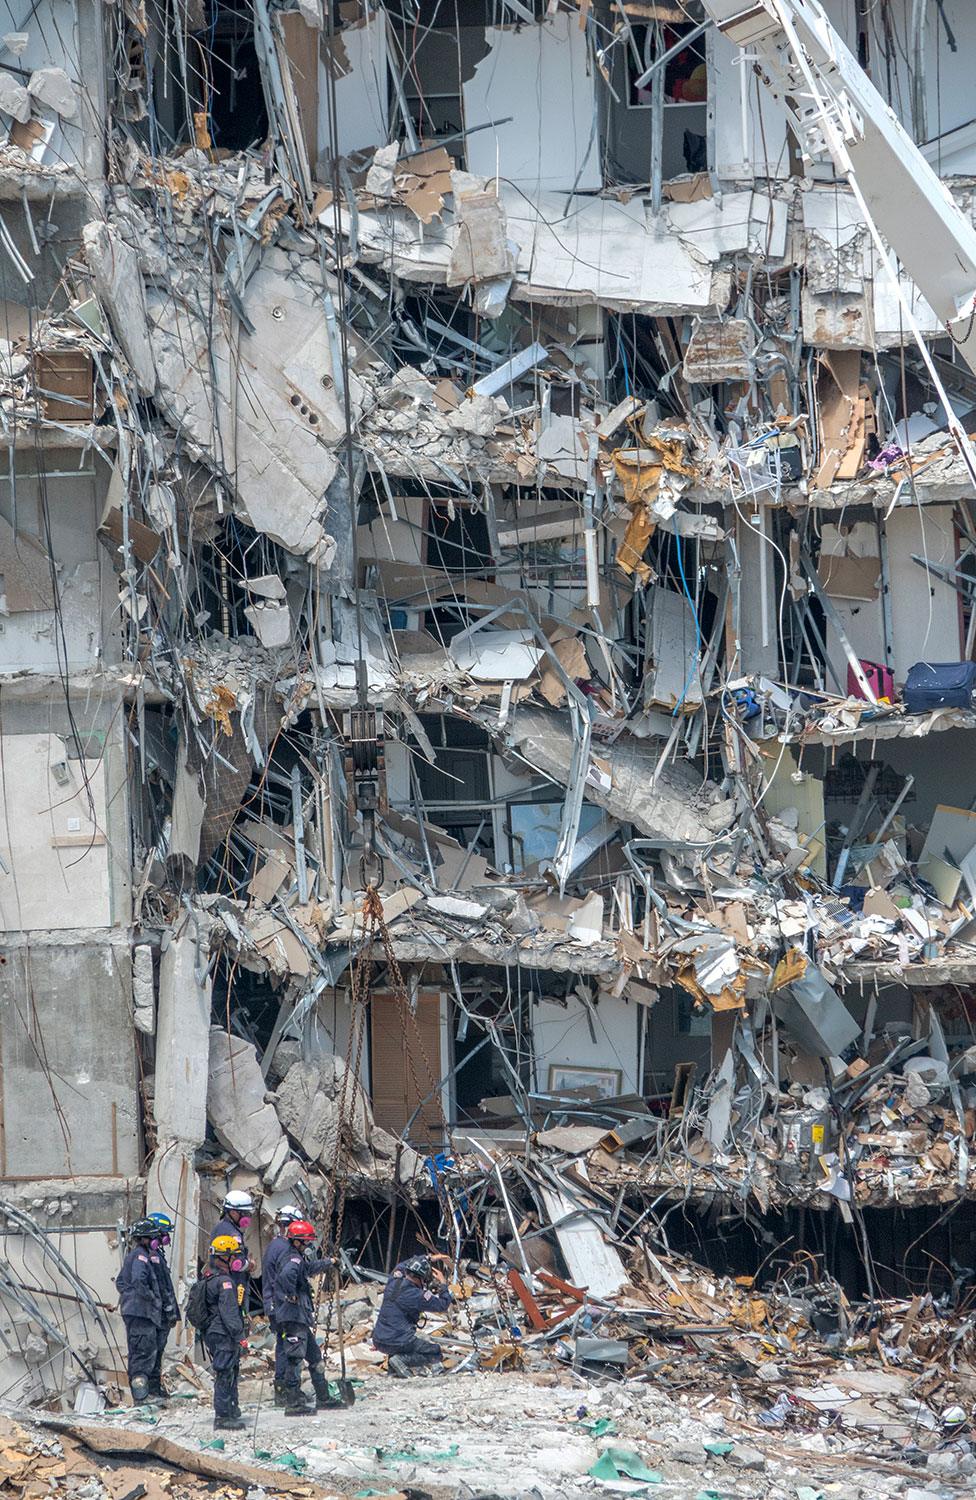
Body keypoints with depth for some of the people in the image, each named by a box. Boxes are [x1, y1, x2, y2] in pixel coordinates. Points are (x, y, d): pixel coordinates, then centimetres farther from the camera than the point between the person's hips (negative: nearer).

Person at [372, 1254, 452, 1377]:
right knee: (435, 1353, 8)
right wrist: (443, 1283, 3)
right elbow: (443, 1304, -10)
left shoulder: (394, 1281, 0)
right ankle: (402, 1360, -11)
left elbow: (402, 1266, 24)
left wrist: (426, 1260, 28)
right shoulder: (416, 1296, -19)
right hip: (397, 1343, -7)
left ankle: (393, 1368, 17)